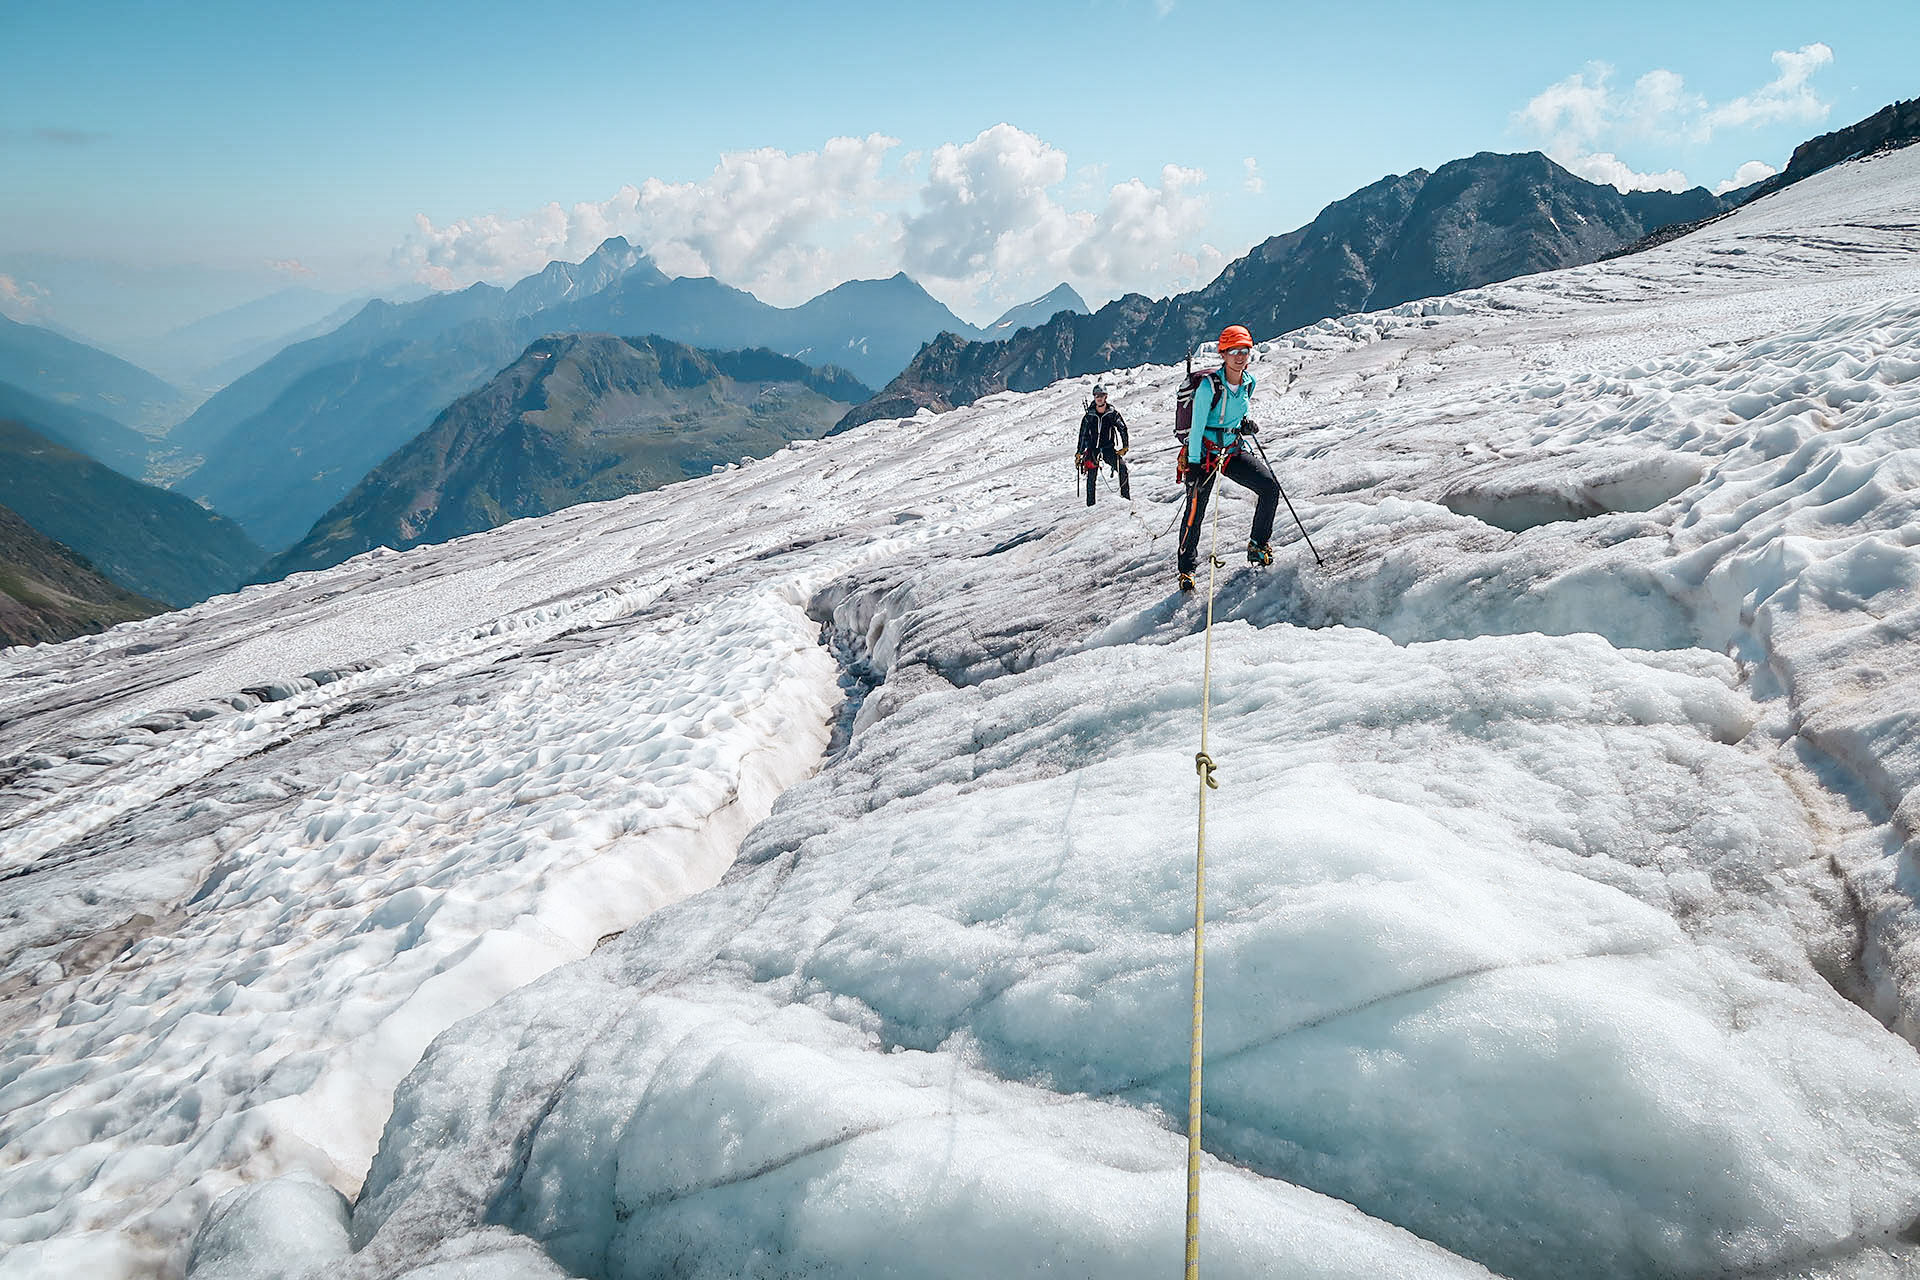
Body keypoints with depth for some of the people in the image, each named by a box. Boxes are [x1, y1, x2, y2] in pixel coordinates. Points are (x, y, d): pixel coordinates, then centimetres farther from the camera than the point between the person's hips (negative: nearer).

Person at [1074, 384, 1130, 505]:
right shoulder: (1089, 415, -1)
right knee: (1091, 476, -3)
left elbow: (1123, 429, 1)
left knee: (1122, 467, -18)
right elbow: (1083, 435, 6)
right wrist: (1079, 452, 4)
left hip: (1109, 448, -1)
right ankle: (1090, 503, 7)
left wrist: (1124, 447, -7)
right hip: (1093, 449, 1)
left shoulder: (1112, 413, -3)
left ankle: (1126, 495, -6)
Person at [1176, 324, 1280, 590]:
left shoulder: (1249, 382, 1)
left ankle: (1257, 545, 5)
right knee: (1196, 509, -5)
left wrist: (1246, 424, -1)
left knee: (1270, 487, -11)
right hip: (1205, 452, -5)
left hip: (1233, 451, 5)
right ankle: (1187, 569, 11)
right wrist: (1194, 464, -19)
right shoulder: (1209, 385, -17)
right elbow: (1197, 426, -16)